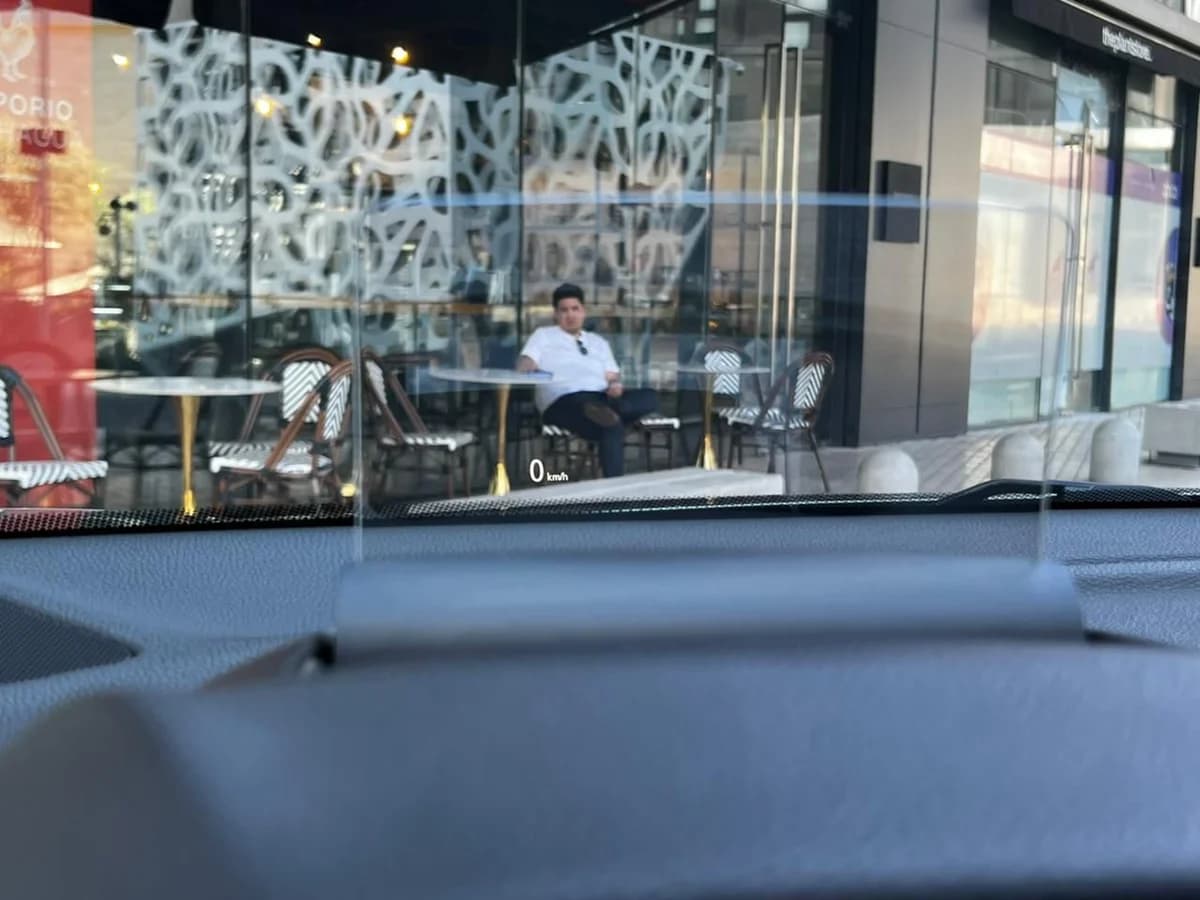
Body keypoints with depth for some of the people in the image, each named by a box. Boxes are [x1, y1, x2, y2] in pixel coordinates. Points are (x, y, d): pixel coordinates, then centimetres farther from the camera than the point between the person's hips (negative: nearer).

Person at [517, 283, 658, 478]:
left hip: (602, 398, 5)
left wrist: (616, 385, -4)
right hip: (565, 400, -5)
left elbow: (612, 376, 22)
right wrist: (530, 368, -21)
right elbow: (524, 365, 5)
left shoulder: (598, 342, 30)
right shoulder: (544, 335, 19)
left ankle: (606, 410, -47)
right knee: (612, 425, -36)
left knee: (649, 397, -24)